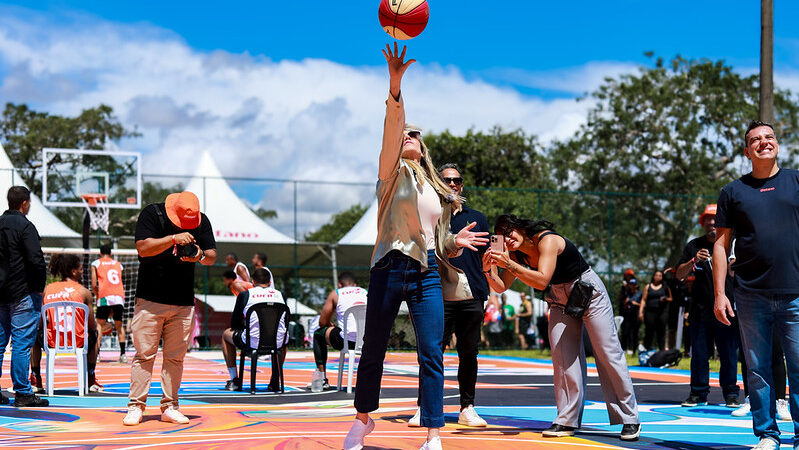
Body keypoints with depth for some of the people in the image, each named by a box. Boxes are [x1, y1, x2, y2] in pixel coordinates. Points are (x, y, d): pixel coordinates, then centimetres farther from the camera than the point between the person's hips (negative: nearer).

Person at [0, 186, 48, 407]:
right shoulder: (24, 226, -10)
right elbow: (36, 260, -18)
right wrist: (39, 288, -6)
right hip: (22, 293, -7)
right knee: (22, 343, -5)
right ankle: (22, 393, -4)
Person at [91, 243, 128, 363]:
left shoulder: (96, 263, 13)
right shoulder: (118, 264, 23)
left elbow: (94, 285, 3)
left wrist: (97, 297, 19)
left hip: (105, 296, -3)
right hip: (119, 296, 3)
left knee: (99, 325, 3)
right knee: (119, 326, 14)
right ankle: (123, 354, 9)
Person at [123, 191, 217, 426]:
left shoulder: (201, 221, 4)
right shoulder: (152, 213, -6)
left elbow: (212, 256, 5)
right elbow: (143, 247, -16)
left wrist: (200, 255, -18)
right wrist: (174, 239, -27)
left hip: (184, 302, 3)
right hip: (150, 298, -3)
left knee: (175, 357, 4)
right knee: (144, 354, -4)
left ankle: (169, 407, 11)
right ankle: (136, 406, 2)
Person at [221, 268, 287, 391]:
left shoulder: (245, 294, 5)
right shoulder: (279, 294, 12)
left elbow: (234, 324, 12)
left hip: (252, 342, -2)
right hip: (277, 343, 3)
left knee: (226, 334, 28)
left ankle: (234, 380, 24)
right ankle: (275, 380, 30)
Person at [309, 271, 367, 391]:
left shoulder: (335, 294, 12)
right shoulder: (366, 292, 21)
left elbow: (322, 322, 14)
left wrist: (333, 326, 36)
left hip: (347, 341, -4)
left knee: (318, 334, 25)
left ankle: (322, 379, 19)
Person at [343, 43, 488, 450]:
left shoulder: (436, 190, 19)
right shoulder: (394, 172, 4)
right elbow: (391, 127, -14)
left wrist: (455, 242, 1)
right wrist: (395, 87, -28)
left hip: (427, 274, 3)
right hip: (391, 268, -3)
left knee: (432, 355, -5)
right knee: (373, 348, 6)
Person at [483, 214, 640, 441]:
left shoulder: (548, 241, -28)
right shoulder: (517, 253, -5)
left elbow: (542, 281, -39)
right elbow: (501, 287, -2)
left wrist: (509, 264, -43)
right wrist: (488, 269, -20)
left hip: (589, 293, -7)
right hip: (561, 300, 7)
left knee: (608, 354, -4)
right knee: (563, 357, -2)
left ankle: (630, 419, 2)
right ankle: (567, 420, 3)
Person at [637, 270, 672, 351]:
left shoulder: (665, 287, 12)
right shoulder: (648, 287, 13)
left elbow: (670, 299, 15)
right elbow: (643, 300, 10)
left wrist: (665, 299, -8)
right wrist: (640, 312, 1)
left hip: (662, 312, 0)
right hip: (650, 311, 0)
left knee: (661, 332, -4)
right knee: (649, 332, -3)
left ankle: (662, 350, -1)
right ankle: (647, 349, 3)